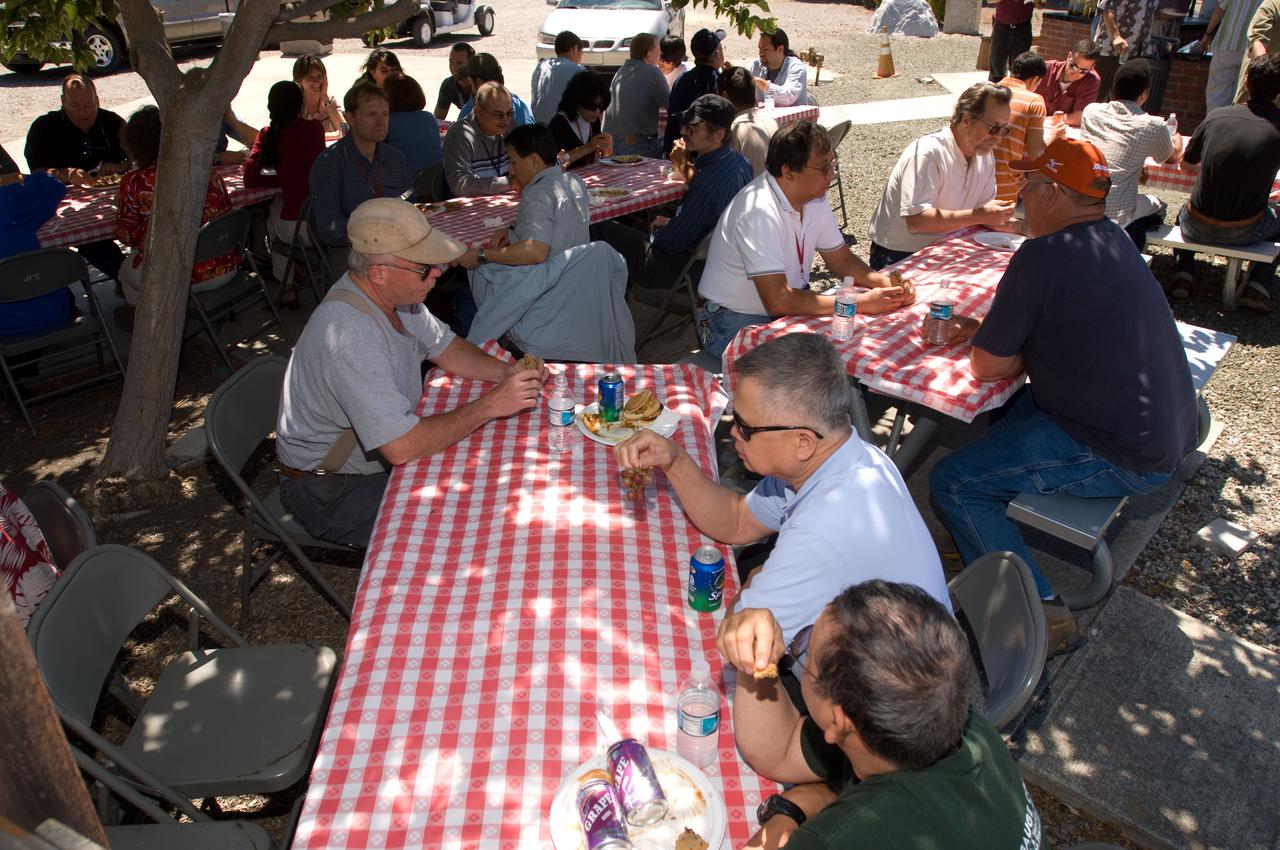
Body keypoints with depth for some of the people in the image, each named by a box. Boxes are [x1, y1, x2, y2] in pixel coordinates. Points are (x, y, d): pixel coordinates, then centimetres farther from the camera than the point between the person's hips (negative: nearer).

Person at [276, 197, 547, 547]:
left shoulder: (393, 294, -6)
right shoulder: (350, 334, -34)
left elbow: (445, 347, 10)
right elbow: (401, 447, -37)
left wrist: (507, 372, -8)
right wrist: (489, 406, -29)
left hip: (382, 453, 9)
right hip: (331, 489, -9)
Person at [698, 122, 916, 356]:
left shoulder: (815, 198, 0)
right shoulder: (758, 211, -28)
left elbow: (841, 260, 11)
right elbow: (778, 300, -33)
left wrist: (887, 284, -10)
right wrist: (862, 303, -28)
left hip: (790, 309, 8)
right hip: (735, 323, -8)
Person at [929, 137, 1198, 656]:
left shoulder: (1044, 256, -21)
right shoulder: (1113, 240, 9)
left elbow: (987, 367, -14)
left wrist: (1021, 355, 6)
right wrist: (983, 330, 14)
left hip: (1120, 458, -10)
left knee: (952, 482, -9)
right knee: (1007, 409, 24)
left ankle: (1038, 612, -6)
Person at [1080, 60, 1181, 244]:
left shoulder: (1091, 111, 7)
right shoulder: (1154, 126, -3)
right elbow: (1172, 157, 21)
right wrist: (1176, 137, 43)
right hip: (1114, 214, -4)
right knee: (1157, 206, 29)